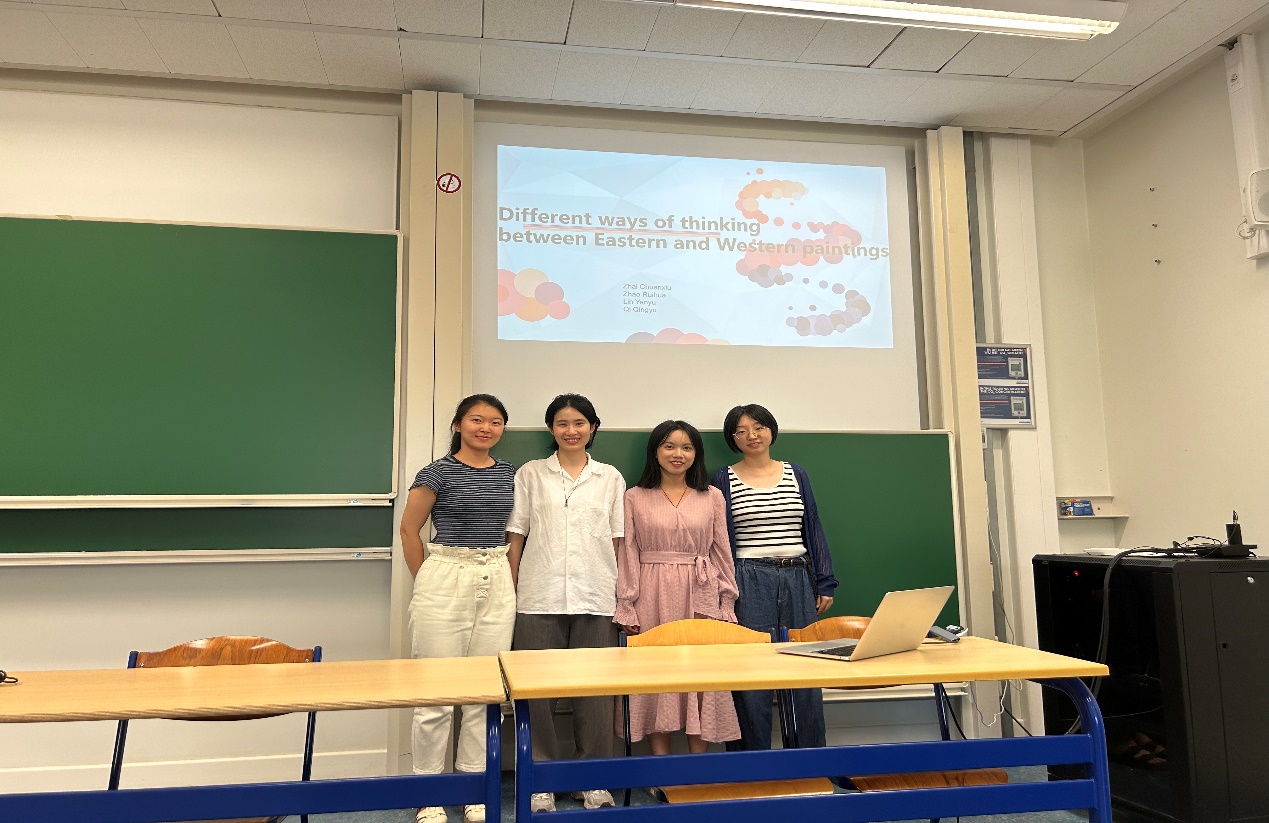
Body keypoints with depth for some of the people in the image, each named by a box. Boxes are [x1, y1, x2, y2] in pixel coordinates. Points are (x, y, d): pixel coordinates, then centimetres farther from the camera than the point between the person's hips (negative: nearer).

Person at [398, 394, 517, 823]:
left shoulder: (508, 473, 9)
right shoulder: (438, 472, -5)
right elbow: (409, 530, 0)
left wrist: (508, 578, 12)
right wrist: (427, 582, 3)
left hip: (497, 583, 5)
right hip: (446, 581, -4)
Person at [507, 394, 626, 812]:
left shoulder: (611, 478, 10)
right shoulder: (530, 474, 7)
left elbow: (616, 542, 10)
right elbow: (515, 537, 6)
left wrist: (621, 595, 4)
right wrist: (510, 591, 0)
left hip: (595, 600, 1)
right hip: (539, 598, -1)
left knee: (594, 688, 3)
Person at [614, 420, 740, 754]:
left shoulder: (712, 497, 8)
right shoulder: (635, 498, 5)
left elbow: (722, 552, 9)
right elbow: (627, 555, 2)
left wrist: (726, 605, 4)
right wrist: (627, 608, -3)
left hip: (700, 597, 1)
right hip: (652, 598, -1)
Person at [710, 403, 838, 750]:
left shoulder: (796, 474, 11)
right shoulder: (724, 479, 3)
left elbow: (814, 529, 12)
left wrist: (825, 583, 6)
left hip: (798, 579, 3)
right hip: (750, 582, -3)